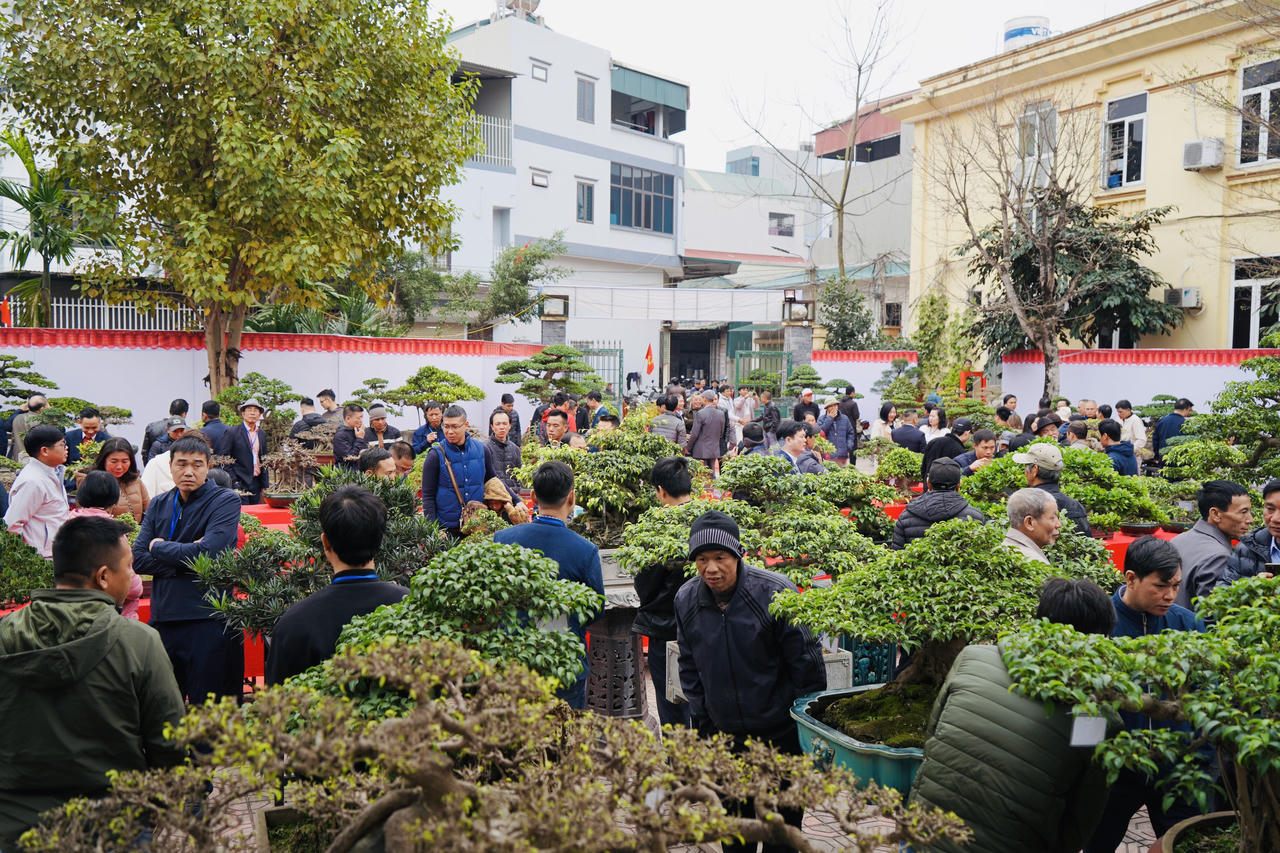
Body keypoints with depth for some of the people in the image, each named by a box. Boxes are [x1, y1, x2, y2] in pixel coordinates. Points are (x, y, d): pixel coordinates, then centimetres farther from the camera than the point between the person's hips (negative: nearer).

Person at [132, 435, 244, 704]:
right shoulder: (159, 505, 13)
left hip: (209, 621, -5)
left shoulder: (226, 501, -4)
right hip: (163, 619, 5)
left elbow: (207, 553, -17)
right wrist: (186, 560, -10)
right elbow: (137, 560, 4)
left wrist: (159, 546, -3)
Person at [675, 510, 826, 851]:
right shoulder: (686, 600, -5)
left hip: (781, 733, -3)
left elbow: (806, 663, -11)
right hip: (725, 734, 4)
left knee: (783, 823, 10)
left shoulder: (774, 593, -19)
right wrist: (702, 723, 7)